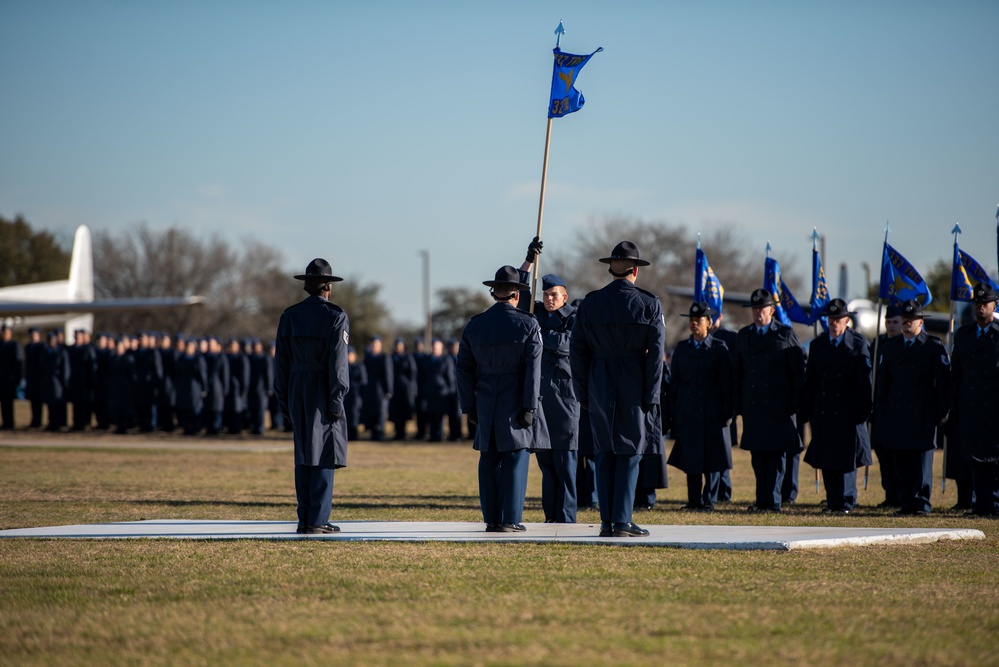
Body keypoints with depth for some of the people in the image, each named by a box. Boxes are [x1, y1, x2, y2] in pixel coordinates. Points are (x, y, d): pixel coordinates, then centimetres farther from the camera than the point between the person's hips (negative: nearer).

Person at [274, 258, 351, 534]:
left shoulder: (289, 316, 6)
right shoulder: (336, 317, -8)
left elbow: (282, 362, 7)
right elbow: (337, 364, -13)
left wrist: (284, 400, 13)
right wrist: (337, 402, -10)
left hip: (297, 393, 5)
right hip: (323, 394, -5)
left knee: (303, 456, 11)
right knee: (324, 456, -2)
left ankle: (305, 519, 11)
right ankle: (317, 520, -4)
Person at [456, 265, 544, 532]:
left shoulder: (475, 325, 5)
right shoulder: (528, 325, -5)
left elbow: (463, 368, 6)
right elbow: (533, 369, -11)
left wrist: (469, 407, 12)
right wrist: (530, 407, -9)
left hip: (486, 404, 3)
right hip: (515, 404, -3)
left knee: (489, 461, 8)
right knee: (515, 460, -1)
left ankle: (491, 518, 7)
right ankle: (510, 519, -4)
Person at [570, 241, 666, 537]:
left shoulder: (589, 304, 3)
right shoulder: (649, 304, -4)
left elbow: (577, 350, 5)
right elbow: (655, 354, -6)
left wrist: (583, 392, 11)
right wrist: (651, 396, -2)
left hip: (600, 387, 2)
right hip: (635, 387, -2)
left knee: (604, 452, 8)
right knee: (630, 452, 2)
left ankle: (607, 522, 6)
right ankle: (622, 521, -3)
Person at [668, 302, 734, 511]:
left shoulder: (719, 348, 2)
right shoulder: (682, 348, 11)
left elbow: (726, 383, 0)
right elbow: (674, 382, 12)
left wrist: (727, 412, -5)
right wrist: (673, 412, 6)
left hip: (712, 412, -3)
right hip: (688, 411, 3)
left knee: (712, 457, -2)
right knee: (690, 456, 3)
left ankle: (709, 500, 3)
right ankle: (694, 500, 8)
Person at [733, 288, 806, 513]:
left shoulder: (786, 334, 2)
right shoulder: (744, 335, 14)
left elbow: (798, 371, 0)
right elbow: (738, 373, 15)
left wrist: (795, 402, -6)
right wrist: (739, 404, 8)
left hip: (779, 407, -4)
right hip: (753, 406, 4)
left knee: (777, 453, -4)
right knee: (757, 454, 5)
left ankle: (773, 501, -3)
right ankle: (762, 500, 10)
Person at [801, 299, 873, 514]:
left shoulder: (858, 344, 1)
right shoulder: (818, 344, 11)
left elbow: (864, 381, -1)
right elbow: (810, 380, 11)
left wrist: (862, 411, -7)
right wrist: (806, 412, 6)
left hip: (848, 413, -3)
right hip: (823, 412, 3)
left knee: (847, 456, -4)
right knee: (826, 458, 3)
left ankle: (847, 501, 2)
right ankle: (833, 501, 9)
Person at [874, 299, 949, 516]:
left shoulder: (934, 347, 2)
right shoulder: (890, 347, 14)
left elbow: (943, 382, 0)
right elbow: (882, 383, 14)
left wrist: (941, 412, -6)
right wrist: (880, 414, 8)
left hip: (922, 415, -4)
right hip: (897, 415, 4)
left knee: (922, 462, -2)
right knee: (901, 462, 4)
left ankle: (921, 504, 1)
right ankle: (906, 504, 8)